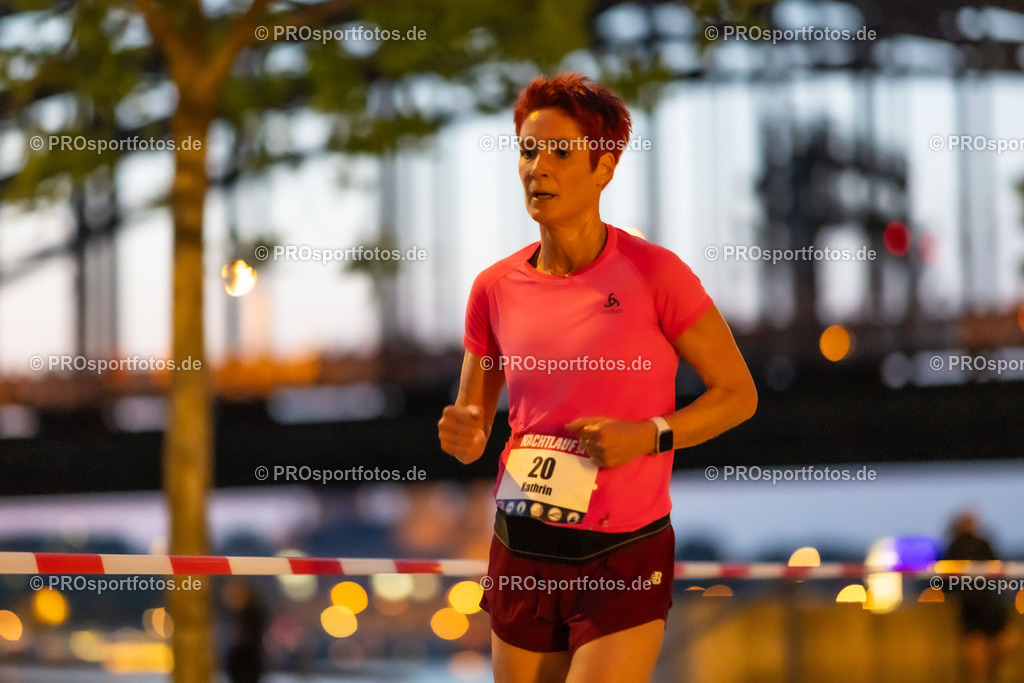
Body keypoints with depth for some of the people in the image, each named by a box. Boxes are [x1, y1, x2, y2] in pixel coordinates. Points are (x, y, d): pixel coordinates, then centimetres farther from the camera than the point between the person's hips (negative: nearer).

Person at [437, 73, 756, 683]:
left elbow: (738, 393, -3)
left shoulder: (655, 273, -9)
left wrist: (649, 435, -18)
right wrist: (463, 435, -9)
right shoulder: (496, 288, 4)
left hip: (627, 559, -4)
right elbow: (473, 422, 14)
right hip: (522, 552, 4)